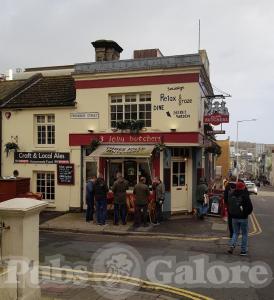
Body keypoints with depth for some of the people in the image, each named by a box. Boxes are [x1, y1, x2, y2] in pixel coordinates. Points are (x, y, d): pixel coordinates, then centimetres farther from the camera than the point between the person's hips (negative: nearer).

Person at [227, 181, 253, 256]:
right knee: (244, 234, 9)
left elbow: (229, 206, 9)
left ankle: (232, 245, 0)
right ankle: (243, 250, 12)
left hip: (234, 218, 4)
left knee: (235, 232, 18)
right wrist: (246, 213, 4)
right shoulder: (245, 195, -15)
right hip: (243, 218, -4)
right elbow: (250, 207, -12)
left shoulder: (231, 195, 0)